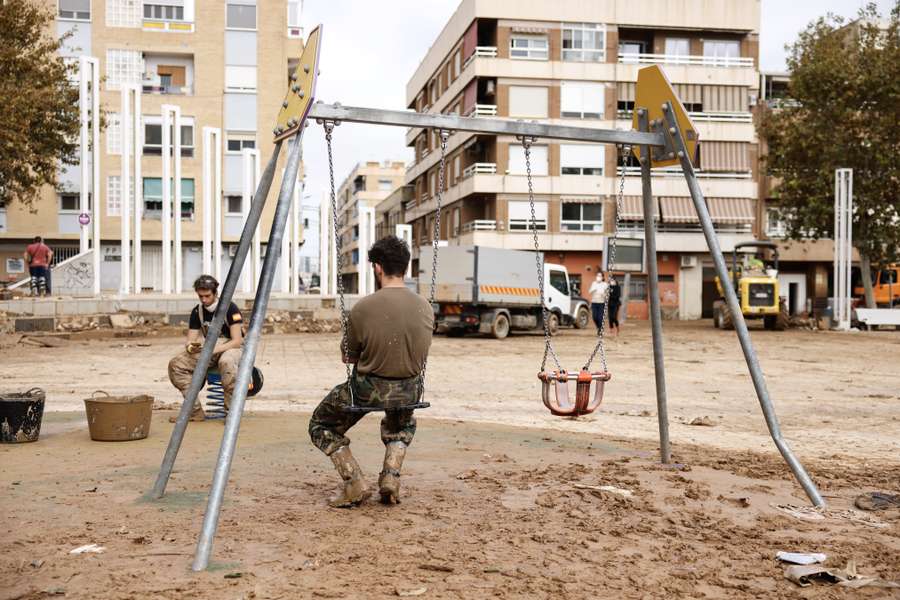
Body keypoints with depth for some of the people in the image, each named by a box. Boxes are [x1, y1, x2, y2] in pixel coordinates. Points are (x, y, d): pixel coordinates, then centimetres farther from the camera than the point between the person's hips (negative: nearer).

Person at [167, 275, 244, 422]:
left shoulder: (230, 308, -15)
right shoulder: (197, 311, 2)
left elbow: (237, 341, -19)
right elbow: (190, 341, 2)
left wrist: (213, 350, -31)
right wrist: (190, 347, -24)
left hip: (232, 348, -6)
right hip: (209, 351, 6)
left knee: (226, 362, -42)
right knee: (175, 364, -16)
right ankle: (196, 411, -16)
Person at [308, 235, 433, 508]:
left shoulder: (363, 308, -17)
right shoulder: (425, 307, -4)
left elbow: (349, 356, -2)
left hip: (368, 389, -4)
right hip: (409, 392, 4)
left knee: (321, 426, 21)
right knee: (403, 425, 38)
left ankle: (353, 483, 6)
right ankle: (391, 474, 14)